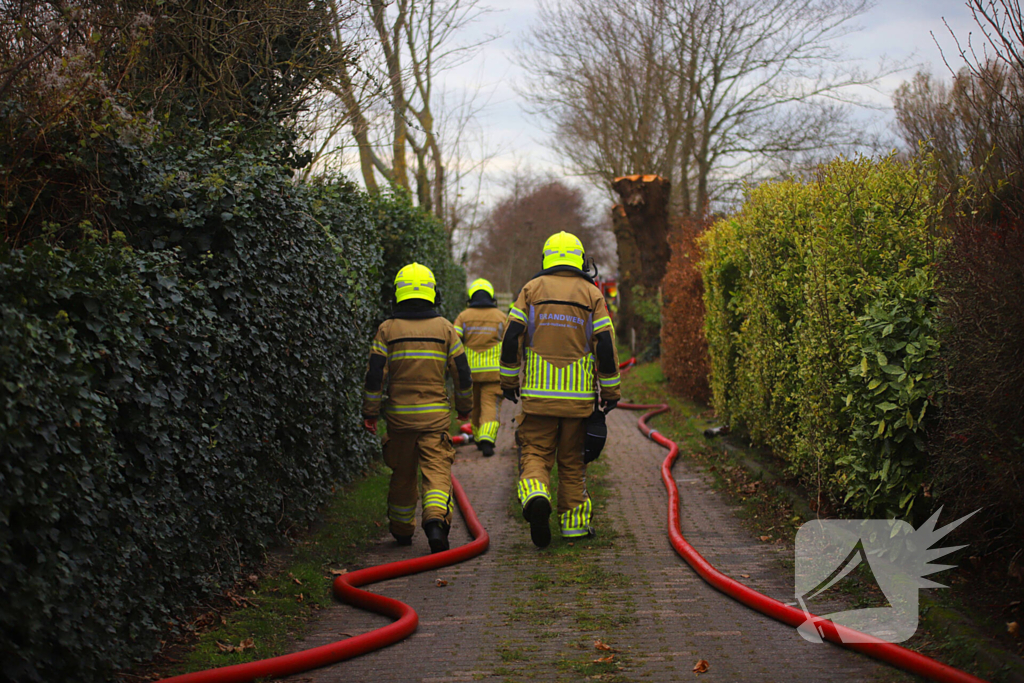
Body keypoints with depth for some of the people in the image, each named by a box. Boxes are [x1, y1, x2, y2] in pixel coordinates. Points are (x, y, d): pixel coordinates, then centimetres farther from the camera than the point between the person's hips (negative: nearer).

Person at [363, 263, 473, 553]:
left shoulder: (387, 329, -2)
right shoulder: (444, 328, 1)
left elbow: (375, 374, -5)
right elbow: (462, 372, 4)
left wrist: (370, 412, 3)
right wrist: (464, 406, 18)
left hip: (399, 414, 1)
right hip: (435, 415, -1)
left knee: (403, 474, 14)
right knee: (437, 470, -4)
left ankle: (402, 530, 28)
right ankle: (436, 518, -29)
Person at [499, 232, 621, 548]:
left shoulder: (532, 289, 3)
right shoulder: (592, 295, 2)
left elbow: (511, 337, -2)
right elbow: (605, 345, -3)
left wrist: (509, 380, 8)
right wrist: (610, 391, 5)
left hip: (538, 393, 0)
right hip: (579, 395, 0)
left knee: (535, 454, 5)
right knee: (573, 460, 11)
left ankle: (535, 496, -23)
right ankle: (574, 522, 16)